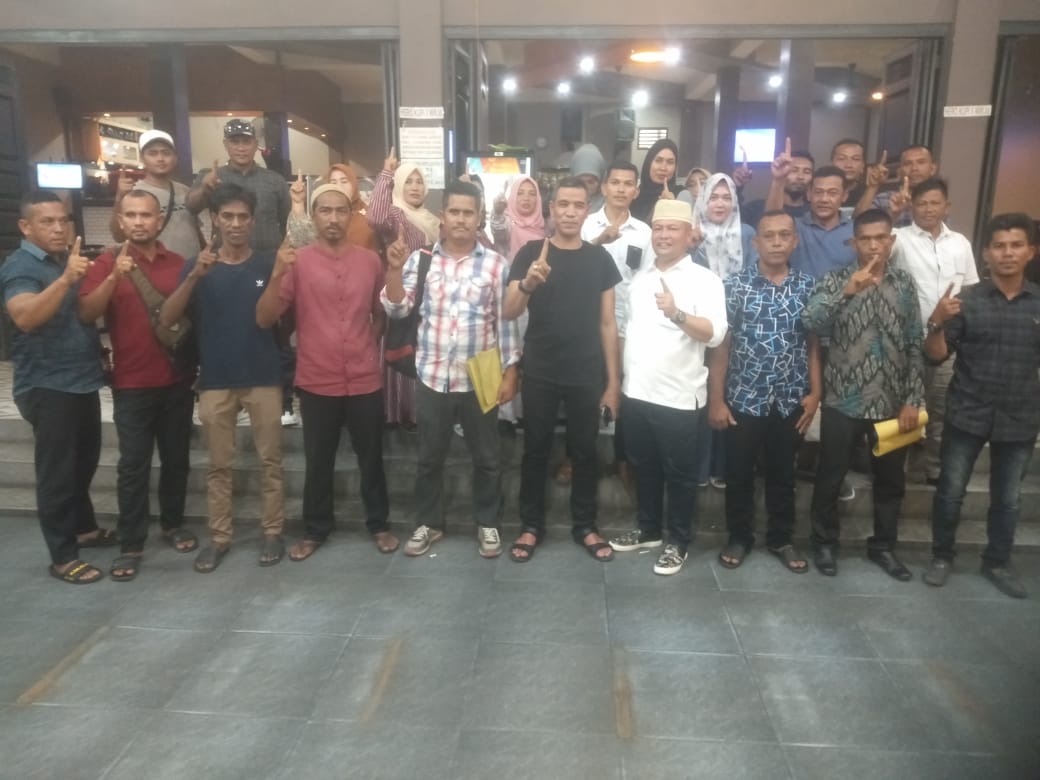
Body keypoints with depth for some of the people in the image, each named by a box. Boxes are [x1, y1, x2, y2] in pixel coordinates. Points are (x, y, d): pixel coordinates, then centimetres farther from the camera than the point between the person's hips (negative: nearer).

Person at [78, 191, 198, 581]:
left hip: (177, 380, 3)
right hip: (131, 384, -2)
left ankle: (173, 524, 30)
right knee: (133, 465, 1)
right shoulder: (108, 262, -1)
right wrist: (115, 277, -27)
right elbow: (86, 313, -13)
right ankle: (131, 544, 10)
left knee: (176, 459, 12)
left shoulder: (179, 264, 5)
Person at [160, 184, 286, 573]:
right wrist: (195, 275, -19)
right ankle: (219, 536, 20)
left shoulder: (268, 264, 2)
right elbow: (166, 319, -7)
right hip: (215, 380, 1)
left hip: (264, 378, -1)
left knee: (270, 460, 5)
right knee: (219, 464, 9)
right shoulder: (198, 266, 4)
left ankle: (273, 532, 17)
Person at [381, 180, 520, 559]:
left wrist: (510, 372, -4)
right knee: (429, 457, 13)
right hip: (432, 377, 1)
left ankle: (488, 524, 28)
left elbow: (506, 322, -1)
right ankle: (428, 523, 31)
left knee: (486, 458, 10)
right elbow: (397, 310, -3)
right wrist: (395, 269, -17)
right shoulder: (420, 259, 2)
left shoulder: (495, 264, -2)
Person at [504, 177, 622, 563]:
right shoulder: (531, 253, -2)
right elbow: (509, 313, -12)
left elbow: (607, 323, 6)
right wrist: (528, 283, -33)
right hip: (539, 374, -1)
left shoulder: (600, 259, 3)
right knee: (536, 451, 9)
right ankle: (531, 525, 23)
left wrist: (613, 379, 3)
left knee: (584, 452, 11)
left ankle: (585, 525, 26)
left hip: (587, 376, 2)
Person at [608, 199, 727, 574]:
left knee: (679, 474, 7)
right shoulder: (640, 277, 11)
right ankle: (648, 530, 34)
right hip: (635, 393, 6)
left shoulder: (704, 279, -8)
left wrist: (677, 313, -35)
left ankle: (678, 542, 23)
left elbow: (715, 333, -20)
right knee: (644, 468, 18)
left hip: (679, 398, -5)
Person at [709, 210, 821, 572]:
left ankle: (782, 539, 32)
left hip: (790, 401, 2)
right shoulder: (735, 286, -5)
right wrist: (716, 400, -8)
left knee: (783, 475, 15)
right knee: (739, 474, 10)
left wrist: (815, 393, -1)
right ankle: (739, 537, 29)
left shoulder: (808, 287, 1)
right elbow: (720, 346, -5)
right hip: (743, 399, -2)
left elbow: (814, 344, 5)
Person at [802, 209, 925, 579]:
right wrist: (848, 290, -33)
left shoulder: (905, 283, 5)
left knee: (891, 479, 15)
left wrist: (914, 400, -1)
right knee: (830, 477, 8)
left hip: (892, 403, 3)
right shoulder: (836, 280, -3)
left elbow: (915, 346, 5)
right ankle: (824, 542, 27)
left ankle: (883, 546, 33)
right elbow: (809, 322, -22)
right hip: (843, 401, -3)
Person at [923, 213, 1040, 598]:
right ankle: (942, 555, 26)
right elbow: (937, 355, -6)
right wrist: (937, 323, -23)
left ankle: (997, 562, 33)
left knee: (1007, 498, 15)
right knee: (950, 491, 8)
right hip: (966, 415, -2)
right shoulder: (966, 300, -5)